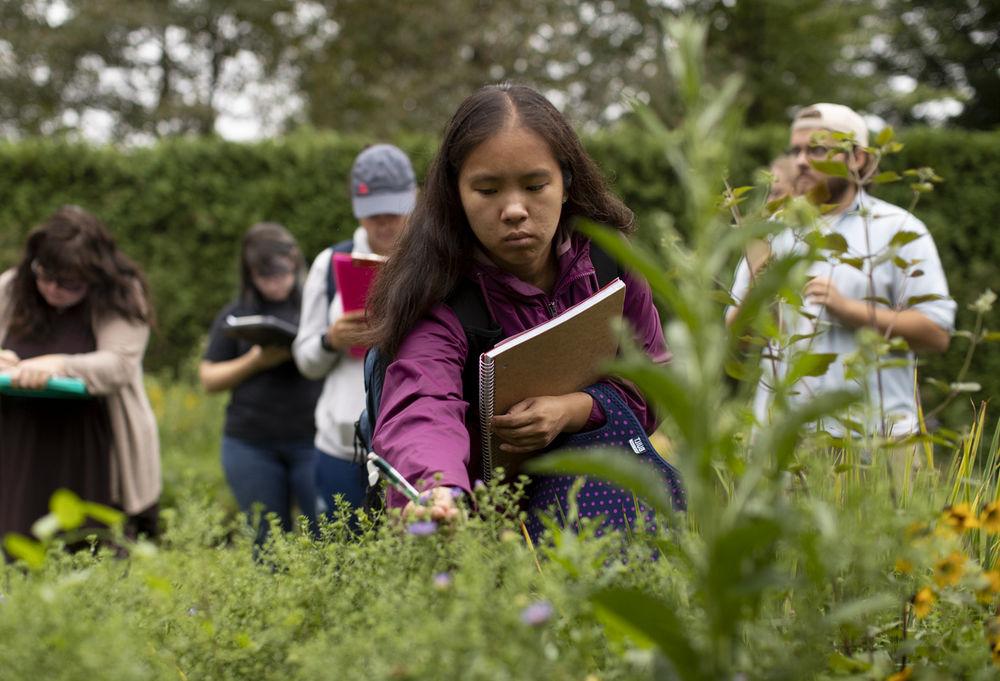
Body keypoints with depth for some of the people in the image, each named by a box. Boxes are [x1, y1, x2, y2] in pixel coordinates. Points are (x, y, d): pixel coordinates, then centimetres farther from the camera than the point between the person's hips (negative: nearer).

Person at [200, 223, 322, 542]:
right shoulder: (236, 314, 12)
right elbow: (209, 379, 11)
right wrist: (255, 362, -5)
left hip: (311, 440, -2)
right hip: (251, 443, 2)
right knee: (268, 540, 7)